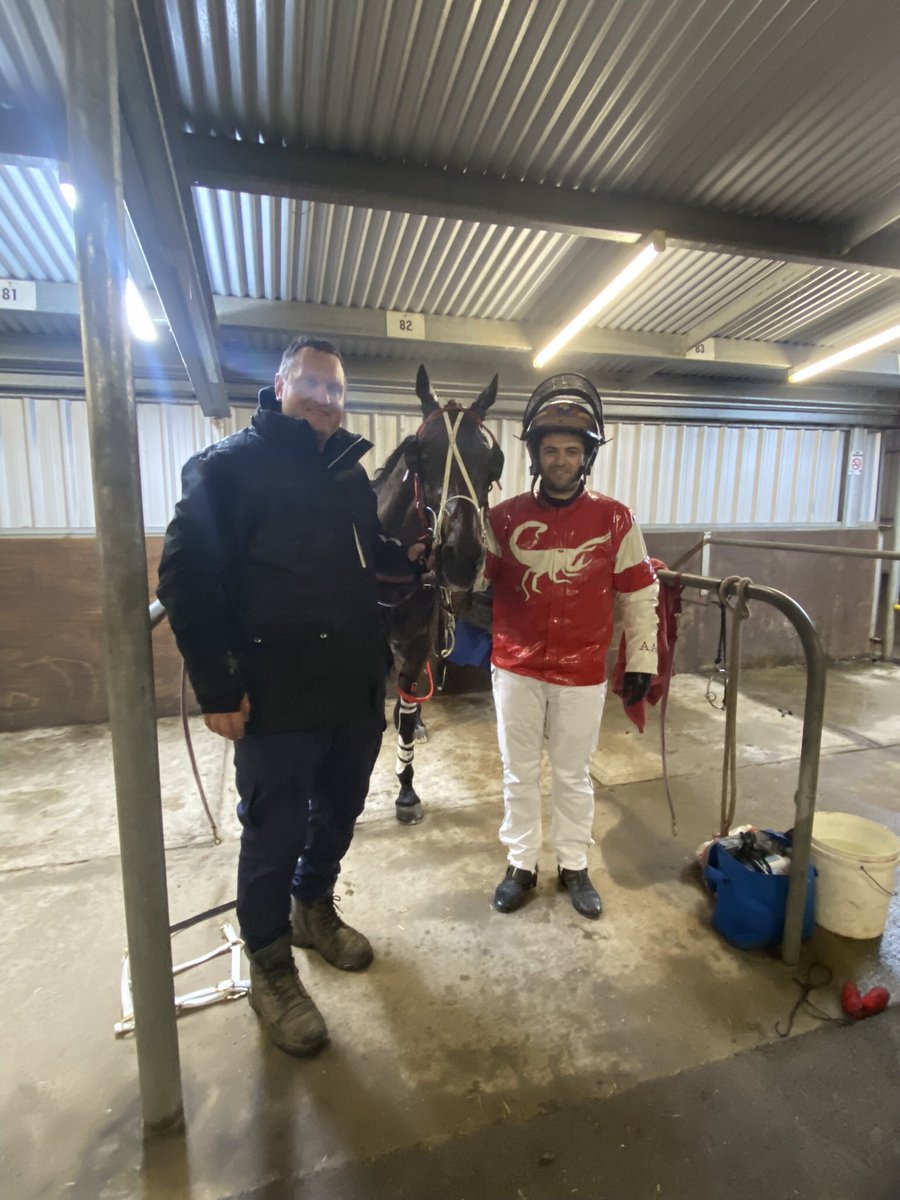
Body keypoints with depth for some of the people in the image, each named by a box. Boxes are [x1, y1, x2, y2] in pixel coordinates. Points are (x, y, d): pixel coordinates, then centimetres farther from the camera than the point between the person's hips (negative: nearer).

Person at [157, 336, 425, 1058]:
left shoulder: (351, 473, 12)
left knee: (339, 812, 21)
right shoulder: (231, 465, -9)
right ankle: (270, 966, 33)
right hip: (277, 698, -7)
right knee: (275, 834, 8)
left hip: (356, 688, 7)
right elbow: (186, 576, -13)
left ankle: (314, 910, 48)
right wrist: (218, 688, -17)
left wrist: (409, 554, 3)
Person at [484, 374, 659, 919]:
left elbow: (640, 593, 1)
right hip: (516, 669, 1)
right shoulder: (505, 516, -4)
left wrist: (642, 659, 1)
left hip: (582, 674, 0)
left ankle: (575, 866, 36)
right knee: (520, 773, 15)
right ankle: (521, 864, 35)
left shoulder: (615, 519, -5)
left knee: (573, 775, 16)